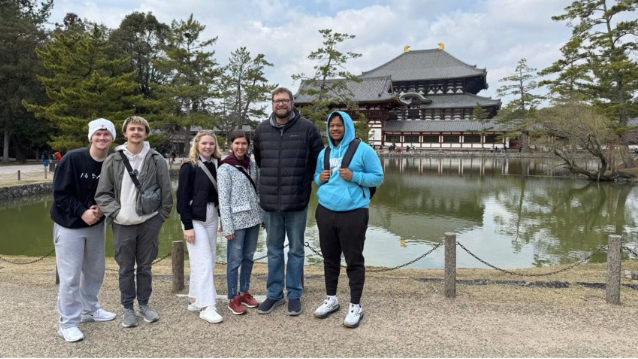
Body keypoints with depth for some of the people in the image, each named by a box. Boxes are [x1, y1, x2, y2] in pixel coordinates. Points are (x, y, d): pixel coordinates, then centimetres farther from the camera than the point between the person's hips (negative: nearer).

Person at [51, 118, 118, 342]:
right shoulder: (72, 159, -18)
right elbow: (59, 193, -16)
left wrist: (101, 210, -14)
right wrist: (82, 212, -21)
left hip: (97, 224, 5)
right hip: (69, 224, -4)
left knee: (95, 270, 15)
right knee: (70, 275, -1)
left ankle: (90, 309, 35)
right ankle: (67, 323, 13)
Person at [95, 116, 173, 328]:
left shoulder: (157, 160, -2)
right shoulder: (113, 161, -1)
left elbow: (166, 192, 1)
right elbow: (102, 194, 0)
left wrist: (161, 216, 0)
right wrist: (116, 213, -11)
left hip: (149, 223, 0)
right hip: (123, 224, 0)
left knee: (145, 266, 12)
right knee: (126, 268, 10)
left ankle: (144, 305, 28)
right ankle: (128, 309, 24)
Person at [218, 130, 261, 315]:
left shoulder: (252, 164, 6)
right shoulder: (225, 168, -9)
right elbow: (223, 200, -11)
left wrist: (262, 214, 7)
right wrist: (227, 226, -14)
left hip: (253, 218, 5)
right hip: (237, 220, -5)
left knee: (248, 257, 14)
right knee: (235, 260, 3)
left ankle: (245, 292, 28)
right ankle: (233, 298, 16)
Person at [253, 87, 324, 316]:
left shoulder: (307, 128, -5)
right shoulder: (261, 130, 5)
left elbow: (319, 161, 2)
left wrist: (304, 180, 5)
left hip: (297, 202, -3)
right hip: (269, 202, 3)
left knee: (296, 250, 10)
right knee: (273, 250, 14)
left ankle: (294, 295, 23)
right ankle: (274, 294, 27)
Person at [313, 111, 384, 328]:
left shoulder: (363, 150, -4)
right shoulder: (324, 153, 13)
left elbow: (378, 177, -3)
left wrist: (354, 176, -17)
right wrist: (320, 178, 0)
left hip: (353, 213, -5)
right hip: (325, 211, 6)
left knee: (354, 260, 2)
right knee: (329, 257, 14)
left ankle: (355, 306, 14)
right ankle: (331, 299, 30)